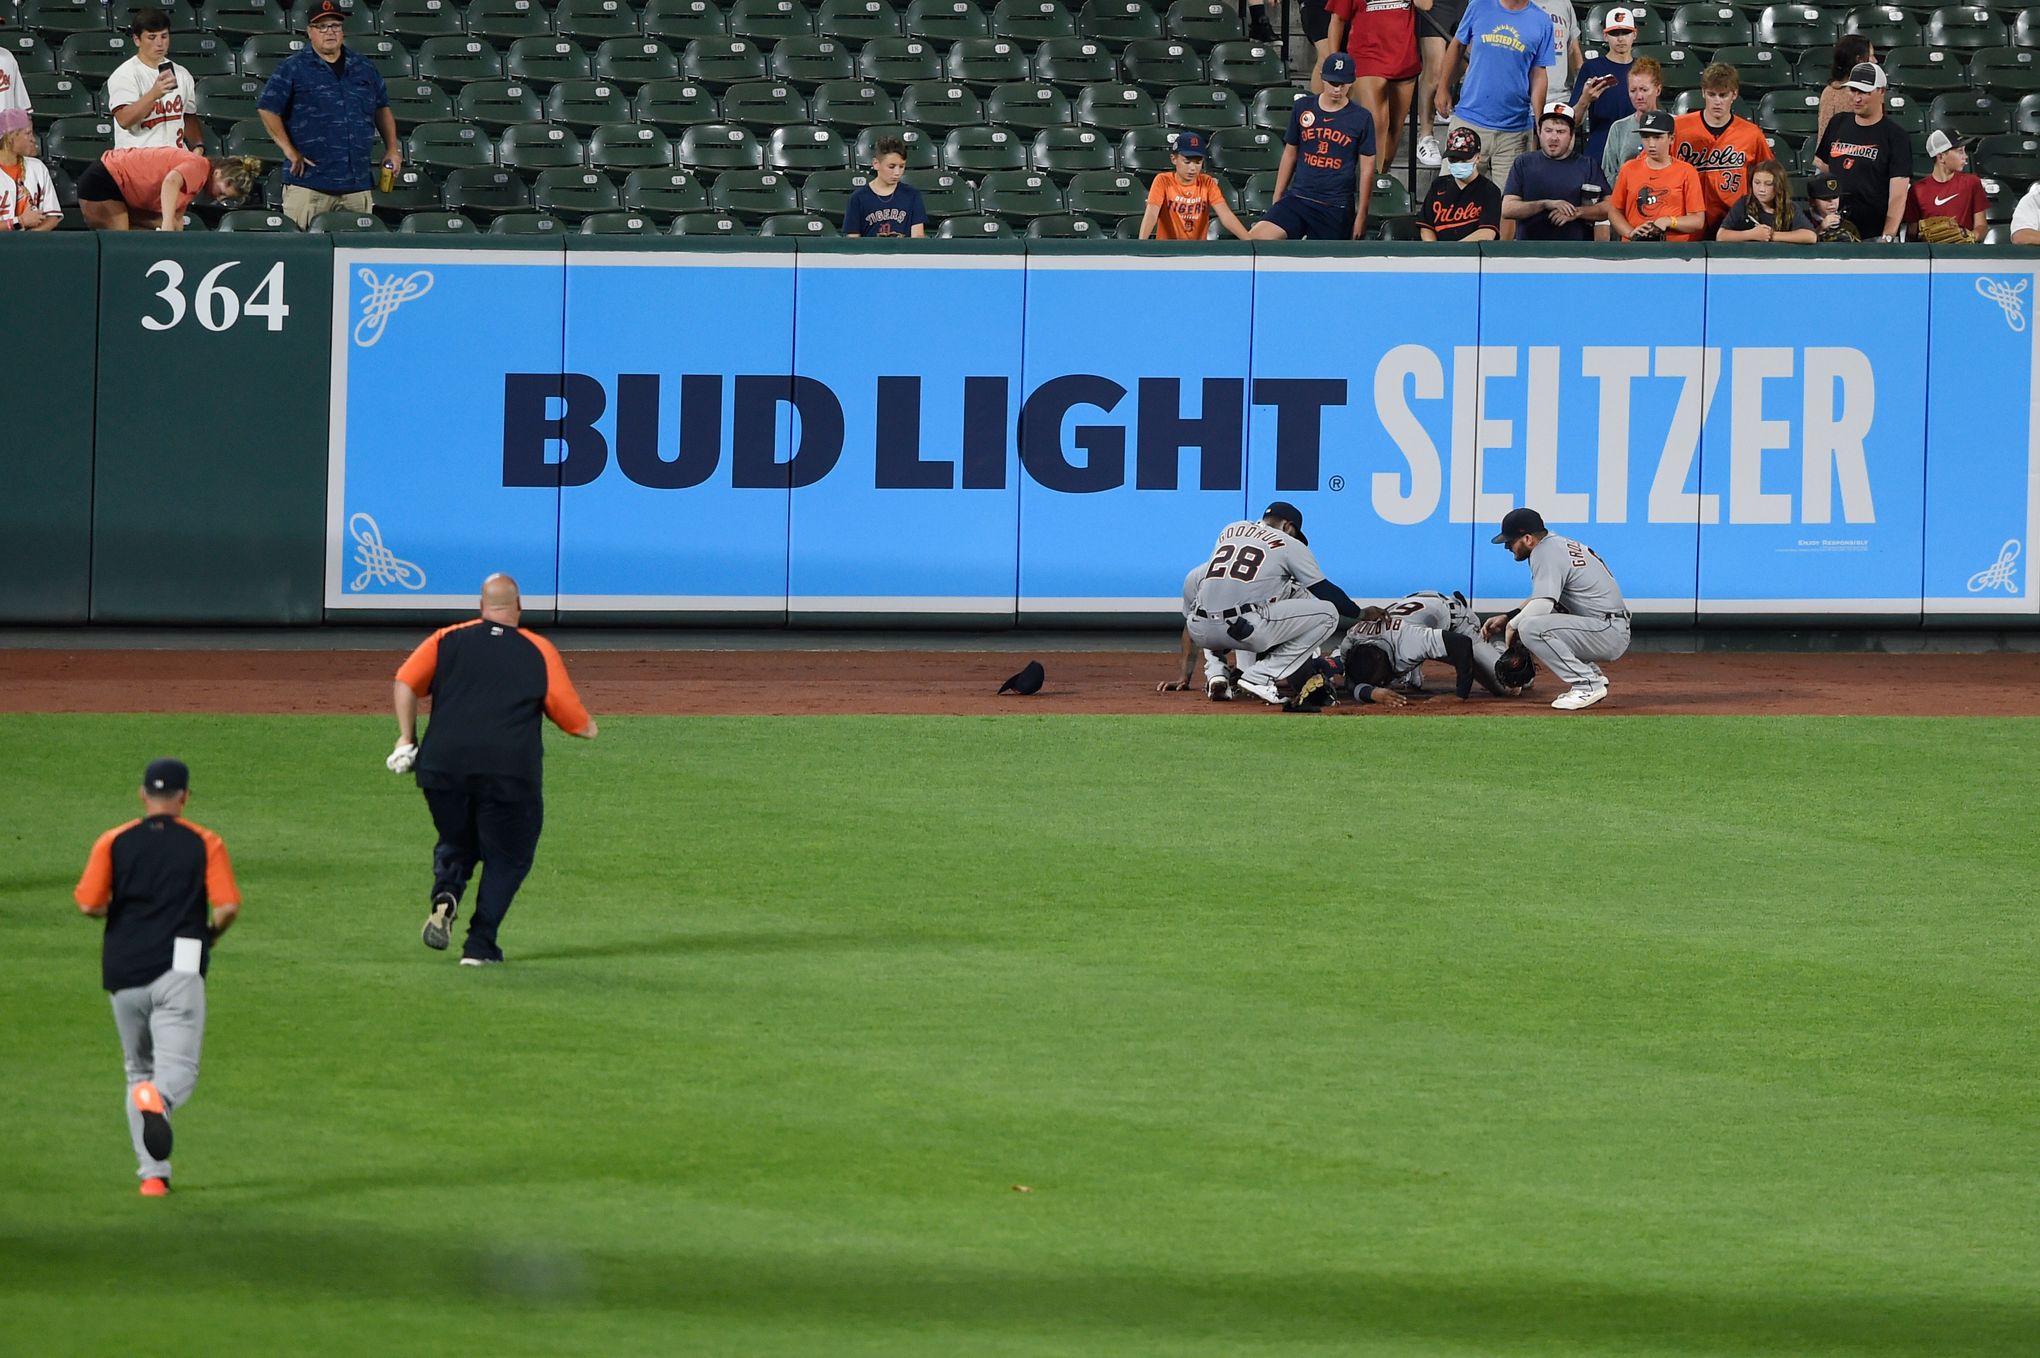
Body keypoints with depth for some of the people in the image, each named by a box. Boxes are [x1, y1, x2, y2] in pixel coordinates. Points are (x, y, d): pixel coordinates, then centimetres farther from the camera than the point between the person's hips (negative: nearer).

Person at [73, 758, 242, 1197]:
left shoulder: (112, 843, 5)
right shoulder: (205, 844, 2)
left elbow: (88, 904, -5)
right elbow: (228, 906, -7)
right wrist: (211, 934, 15)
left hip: (123, 974, 2)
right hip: (179, 970, -2)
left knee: (139, 1071, 16)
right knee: (179, 1071, -6)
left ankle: (152, 1174, 11)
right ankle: (156, 1098, -43)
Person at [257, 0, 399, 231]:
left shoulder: (363, 68, 15)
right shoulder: (294, 68, 2)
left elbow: (382, 108, 25)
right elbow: (267, 108, -2)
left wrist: (392, 149, 14)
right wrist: (289, 150, -7)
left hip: (358, 184, 4)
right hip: (308, 183, -4)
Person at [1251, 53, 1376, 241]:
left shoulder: (1361, 118, 0)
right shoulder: (1302, 108, 7)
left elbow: (1366, 170, 3)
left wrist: (1361, 215, 1)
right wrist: (1277, 199, 14)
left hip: (1336, 206, -2)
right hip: (1297, 197, 2)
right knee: (1255, 239, -18)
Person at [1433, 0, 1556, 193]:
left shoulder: (1541, 21, 2)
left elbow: (1539, 76, 2)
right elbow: (1457, 47, 14)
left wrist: (1539, 125, -2)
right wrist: (1444, 89, 13)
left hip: (1513, 129, 0)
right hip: (1469, 121, 0)